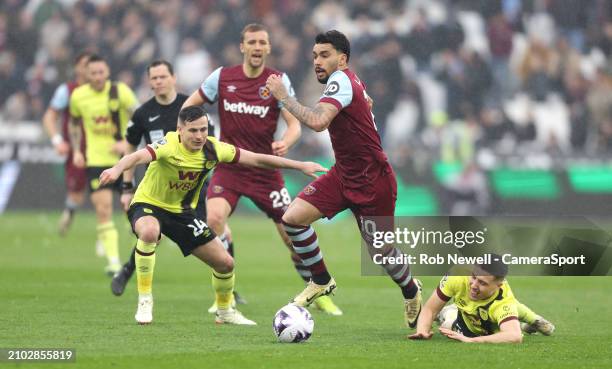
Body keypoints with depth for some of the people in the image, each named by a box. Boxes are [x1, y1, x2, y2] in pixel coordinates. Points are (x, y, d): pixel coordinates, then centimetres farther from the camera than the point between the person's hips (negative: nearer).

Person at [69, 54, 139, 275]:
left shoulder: (120, 91, -9)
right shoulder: (78, 96, 0)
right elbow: (74, 123, 17)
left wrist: (126, 143, -21)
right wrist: (76, 150, 8)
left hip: (123, 158, -1)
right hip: (96, 160, 1)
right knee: (103, 209, -12)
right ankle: (113, 261, -13)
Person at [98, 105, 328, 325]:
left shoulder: (212, 149, -12)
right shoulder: (169, 146, -29)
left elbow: (257, 159, -3)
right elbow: (140, 156, -49)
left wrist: (300, 166, -2)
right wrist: (117, 169, -71)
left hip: (181, 211, 6)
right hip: (148, 205, -6)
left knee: (225, 263, 3)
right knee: (150, 232, -42)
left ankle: (225, 312, 34)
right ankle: (144, 300, -26)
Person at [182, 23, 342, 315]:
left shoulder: (279, 81, -6)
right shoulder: (222, 77, -2)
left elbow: (295, 124, -13)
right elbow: (190, 104, 12)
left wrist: (285, 143, -34)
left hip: (265, 169, 0)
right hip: (228, 167, 0)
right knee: (214, 217, -26)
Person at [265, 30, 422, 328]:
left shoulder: (340, 81, -21)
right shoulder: (350, 81, 6)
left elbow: (317, 122, -38)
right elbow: (367, 102, 29)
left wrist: (283, 96, -29)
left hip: (372, 182, -9)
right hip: (344, 173, 9)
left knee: (381, 250, 6)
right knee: (293, 217, -10)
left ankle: (411, 291, 36)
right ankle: (321, 281, 7)